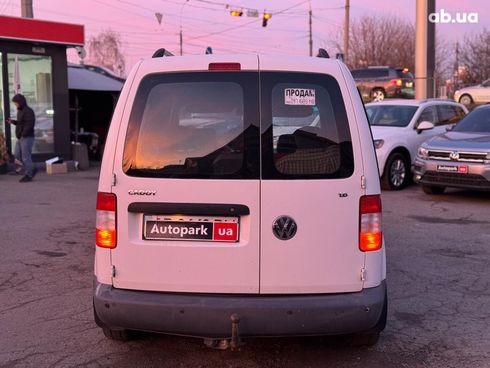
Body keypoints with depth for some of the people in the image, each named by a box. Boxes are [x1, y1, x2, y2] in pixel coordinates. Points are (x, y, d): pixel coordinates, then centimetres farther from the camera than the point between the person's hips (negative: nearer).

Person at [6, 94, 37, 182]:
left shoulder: (28, 111, -15)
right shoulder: (20, 111, 16)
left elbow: (29, 124, -23)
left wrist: (23, 134, -22)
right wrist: (13, 122, 8)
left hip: (27, 138, -10)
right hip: (20, 138, 10)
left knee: (26, 157, -4)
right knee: (17, 155, 10)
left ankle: (28, 175, 5)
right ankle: (31, 170, 17)